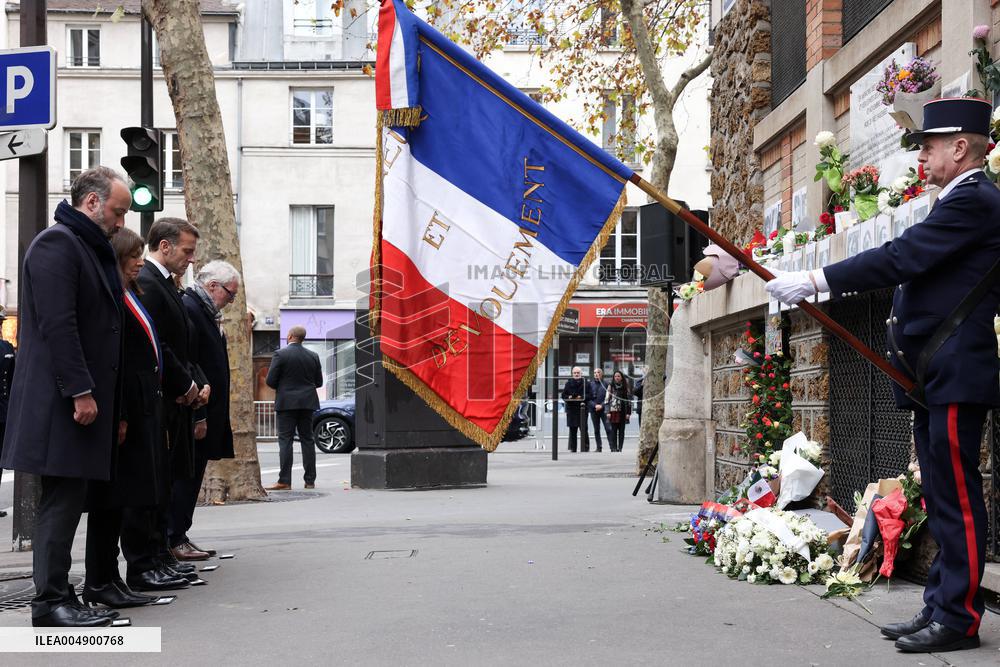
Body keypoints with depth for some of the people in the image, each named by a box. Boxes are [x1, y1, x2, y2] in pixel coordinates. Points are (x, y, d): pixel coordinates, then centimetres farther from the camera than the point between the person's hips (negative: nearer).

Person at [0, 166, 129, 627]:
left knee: (67, 499, 9)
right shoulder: (57, 243, -9)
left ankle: (58, 595, 13)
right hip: (61, 399, -9)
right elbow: (57, 324, -18)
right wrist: (80, 391, -21)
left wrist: (93, 392, 17)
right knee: (63, 498, -7)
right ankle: (50, 601, -1)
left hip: (84, 397, 9)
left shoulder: (89, 248, 21)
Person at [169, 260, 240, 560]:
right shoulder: (188, 309, -15)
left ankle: (178, 538, 17)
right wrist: (197, 417, -21)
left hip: (203, 413, 10)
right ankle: (174, 541, 1)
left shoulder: (205, 312, 16)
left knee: (190, 477, 12)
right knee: (185, 476, -5)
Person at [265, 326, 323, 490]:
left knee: (285, 440, -3)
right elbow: (319, 382, 9)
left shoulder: (280, 354, -8)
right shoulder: (313, 356, 5)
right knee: (307, 440, 8)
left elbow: (270, 380, -9)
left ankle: (284, 481, -8)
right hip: (308, 403, 4)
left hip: (287, 402, -4)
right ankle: (310, 480, 8)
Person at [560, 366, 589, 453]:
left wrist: (582, 397, -15)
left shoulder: (585, 383, 4)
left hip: (582, 409, -2)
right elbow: (563, 395, 11)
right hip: (571, 409, 2)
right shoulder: (568, 383, 11)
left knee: (584, 429, -4)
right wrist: (569, 397, -8)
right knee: (572, 430, 5)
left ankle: (586, 447, 2)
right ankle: (572, 448, 9)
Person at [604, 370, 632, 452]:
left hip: (623, 412, 1)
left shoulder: (625, 387, 10)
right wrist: (608, 412, -4)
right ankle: (613, 447, -2)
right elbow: (607, 399, 4)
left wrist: (628, 412, 3)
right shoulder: (611, 387, 7)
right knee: (613, 430, -5)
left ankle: (620, 447, 6)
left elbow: (629, 400, 10)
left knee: (621, 430, 1)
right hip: (613, 411, -1)